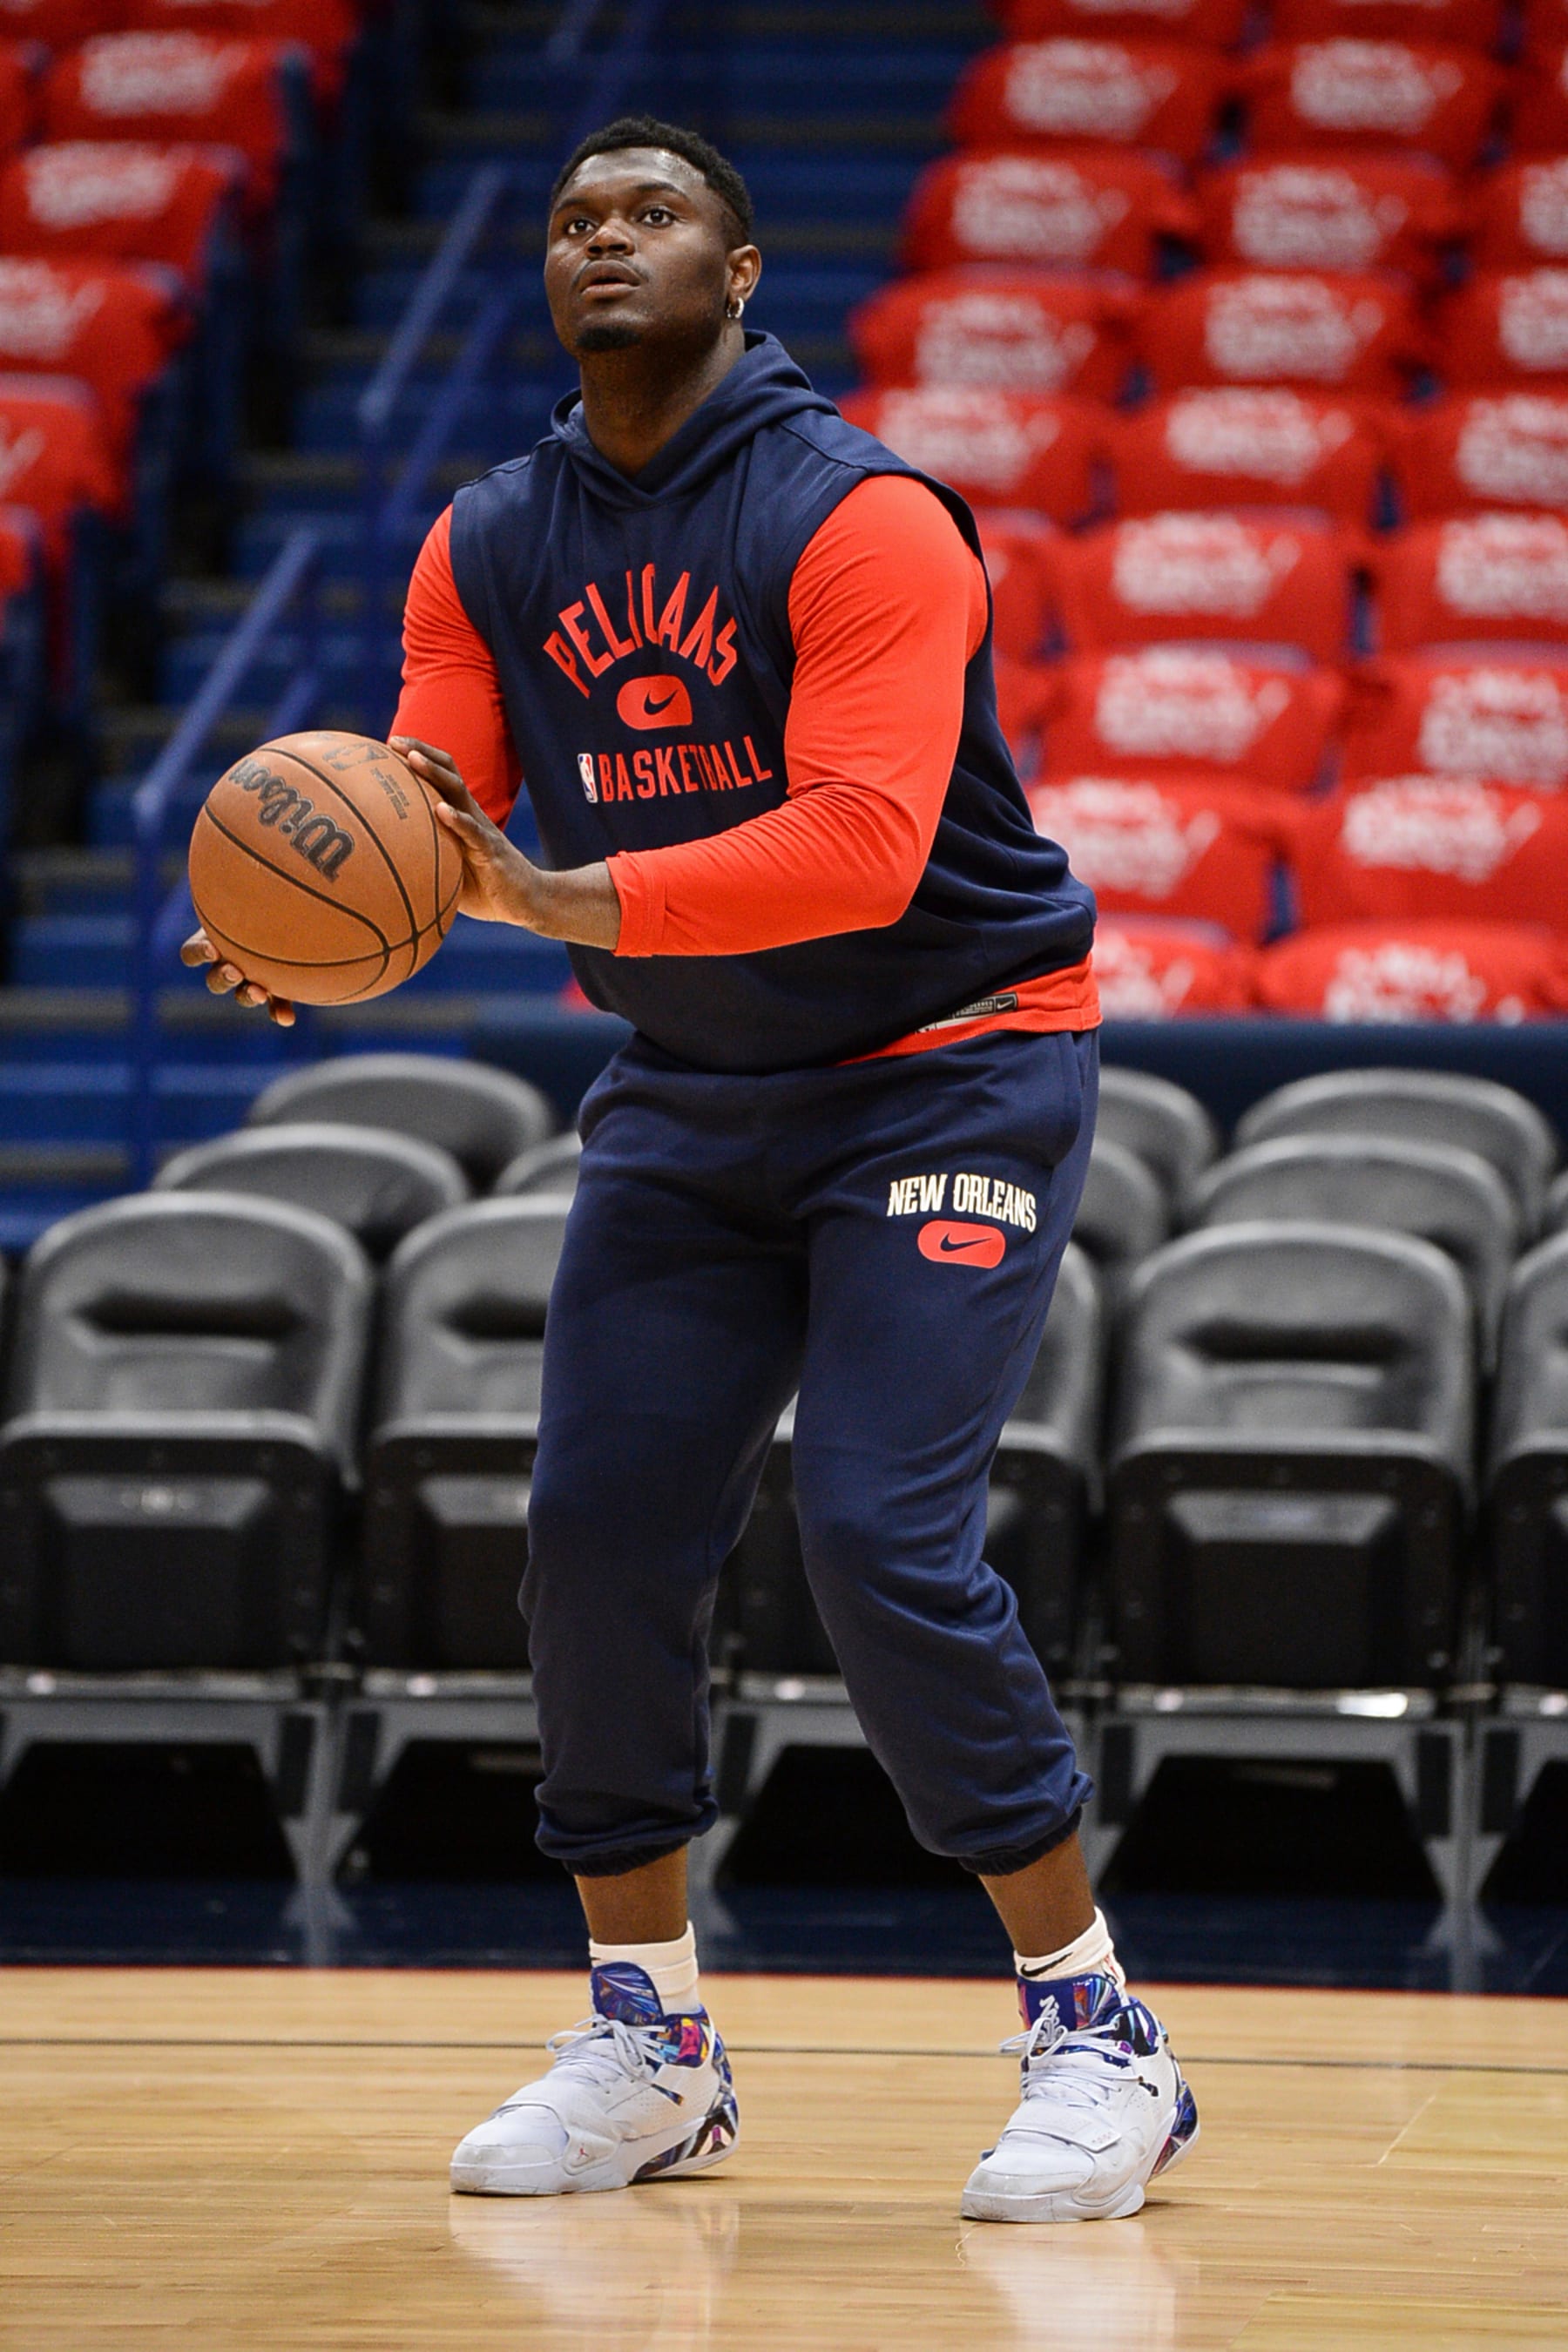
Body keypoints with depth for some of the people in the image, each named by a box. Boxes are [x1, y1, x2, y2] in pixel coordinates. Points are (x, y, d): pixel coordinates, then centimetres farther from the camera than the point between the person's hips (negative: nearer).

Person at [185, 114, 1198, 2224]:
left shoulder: (861, 521, -18)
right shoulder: (487, 550, 2)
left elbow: (863, 842, -29)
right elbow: (429, 815, -8)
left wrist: (574, 901, -40)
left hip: (947, 1070, -6)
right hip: (689, 1097, 6)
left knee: (884, 1539, -18)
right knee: (600, 1540, -2)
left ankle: (1097, 2039, -6)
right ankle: (652, 2049, 13)